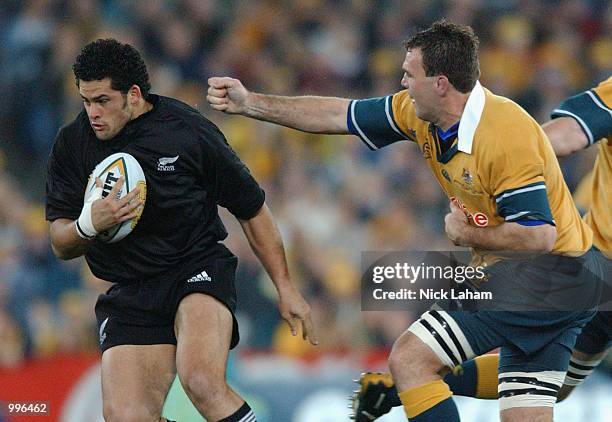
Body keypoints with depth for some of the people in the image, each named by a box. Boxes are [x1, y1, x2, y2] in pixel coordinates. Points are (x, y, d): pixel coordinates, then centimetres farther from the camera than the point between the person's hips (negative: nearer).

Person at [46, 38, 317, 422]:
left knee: (202, 383, -31)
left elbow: (252, 210, 4)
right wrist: (89, 225, -21)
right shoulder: (73, 143, 0)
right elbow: (62, 246, 3)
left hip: (198, 270, -4)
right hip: (129, 296, 4)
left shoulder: (188, 129, -7)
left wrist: (285, 288, 5)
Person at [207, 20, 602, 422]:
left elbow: (539, 236, -25)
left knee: (409, 360, -11)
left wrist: (468, 234, -11)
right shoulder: (419, 114, 4)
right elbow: (340, 115, 13)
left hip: (545, 271, -9)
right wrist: (249, 103, 13)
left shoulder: (504, 136, -24)